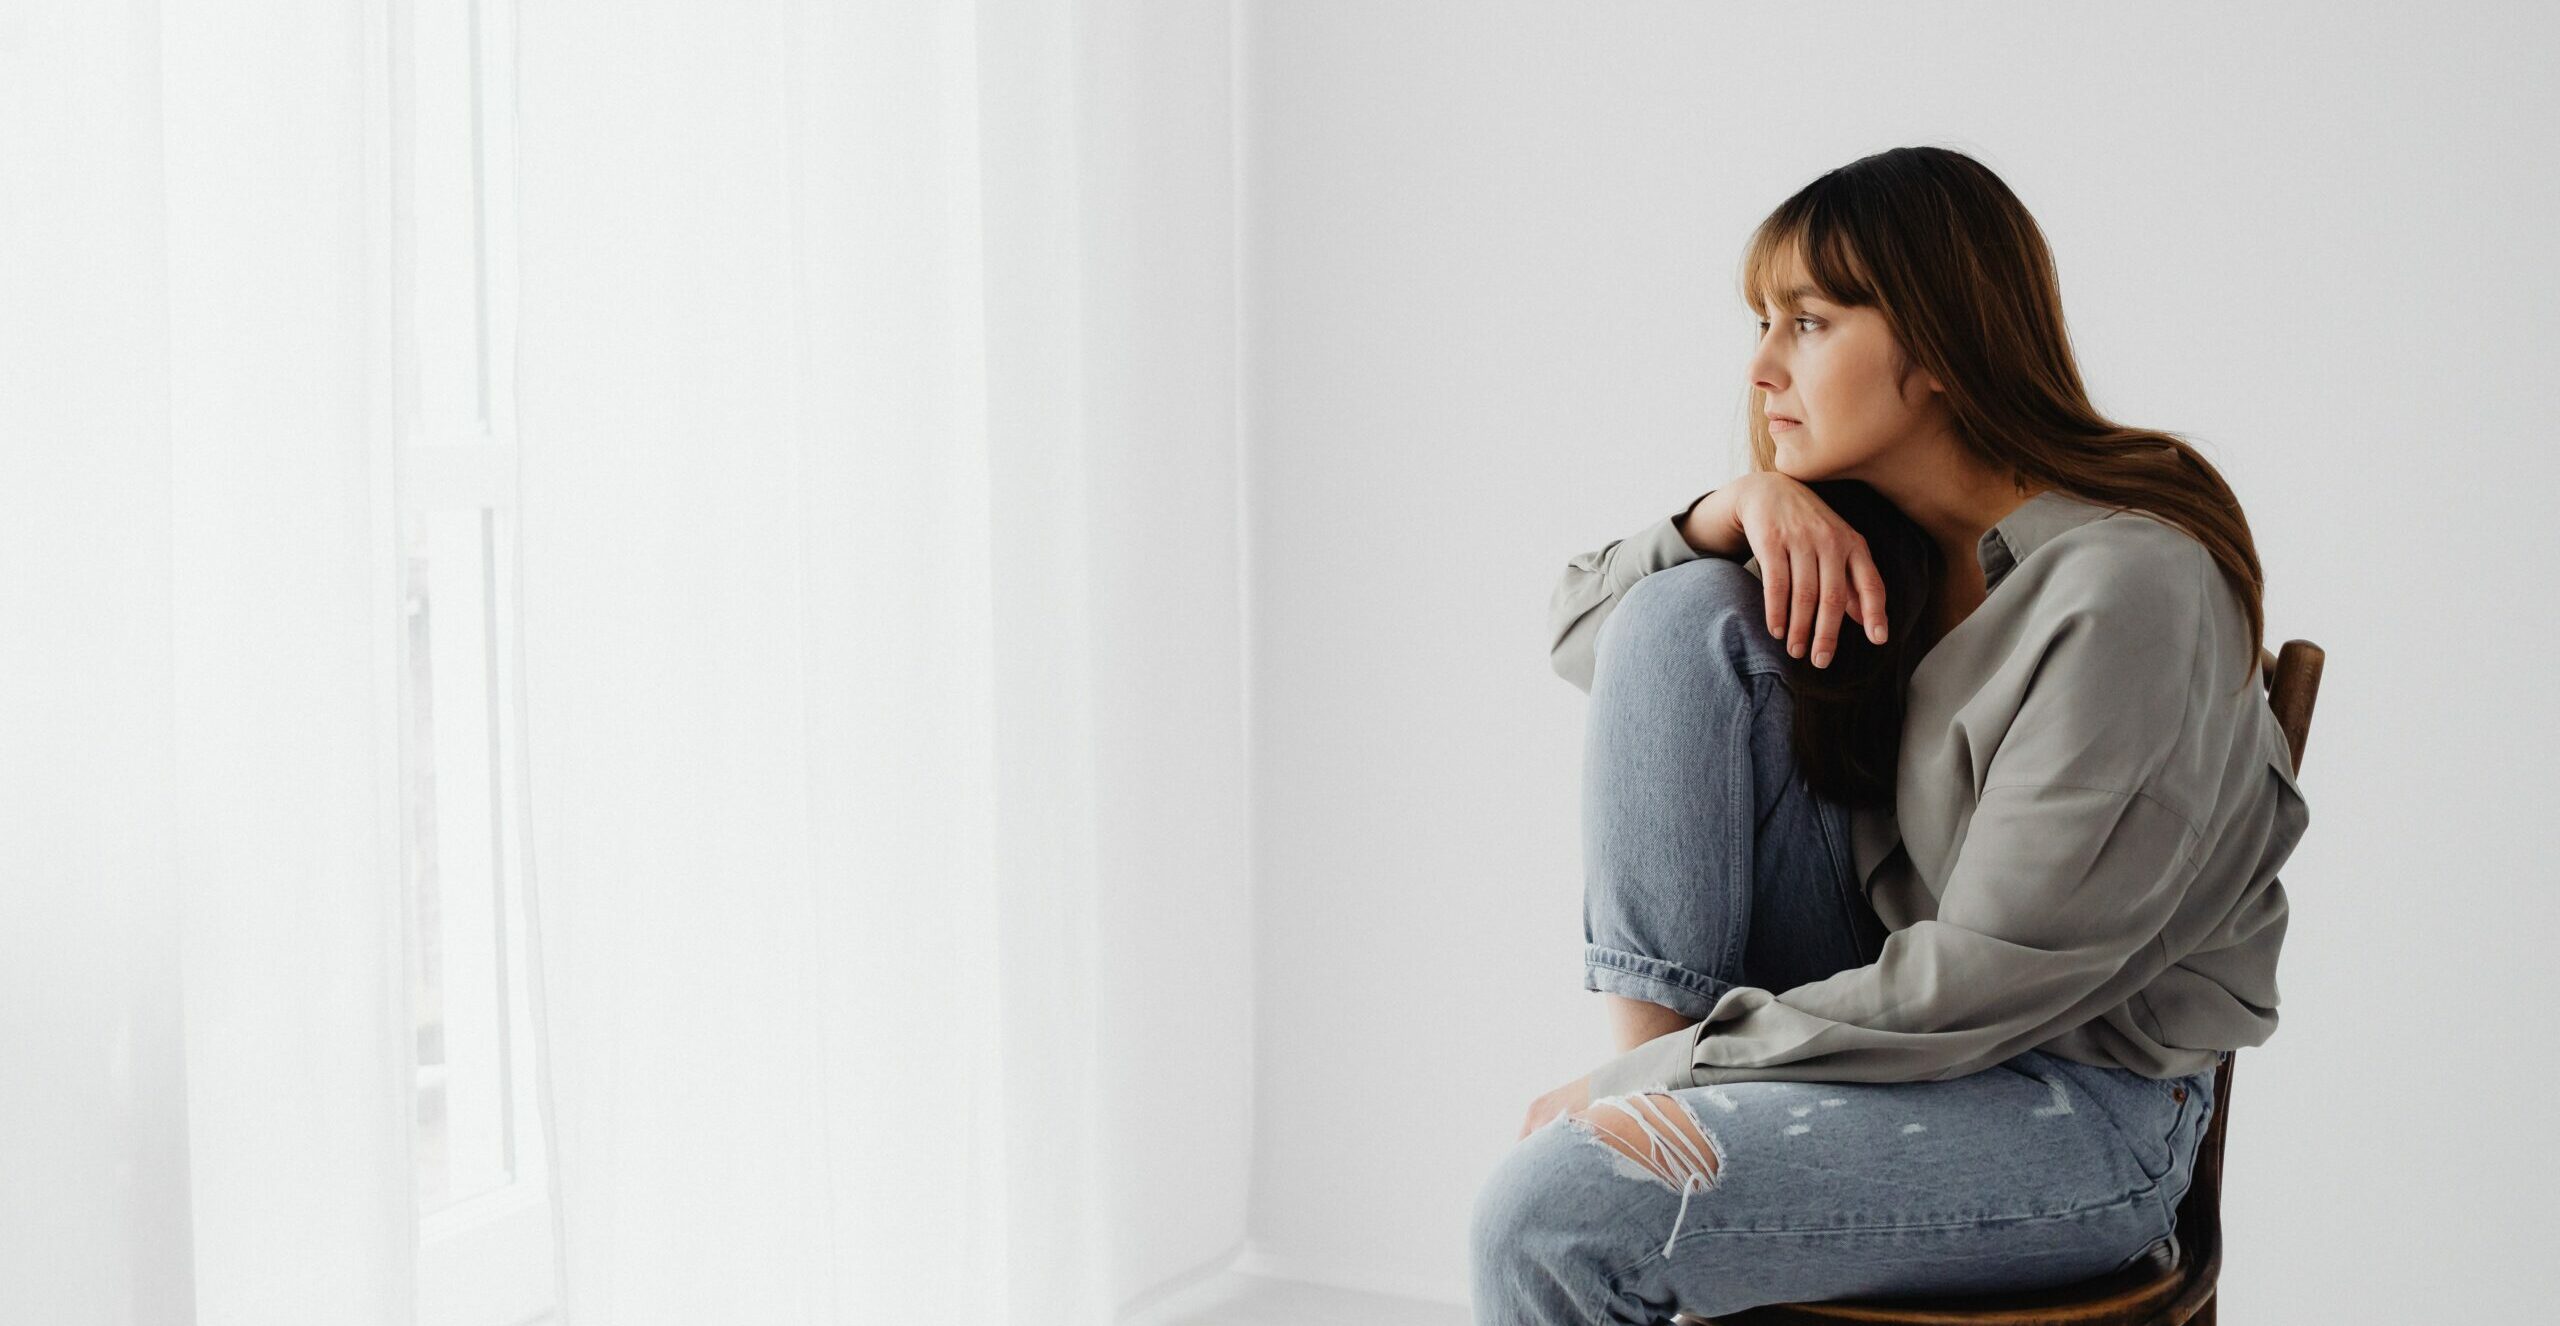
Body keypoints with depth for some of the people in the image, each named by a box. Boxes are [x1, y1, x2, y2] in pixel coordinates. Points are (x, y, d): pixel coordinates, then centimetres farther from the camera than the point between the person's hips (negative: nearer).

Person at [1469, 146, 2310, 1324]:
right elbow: (1581, 627, 9)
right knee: (1681, 613, -9)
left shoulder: (2123, 586, -20)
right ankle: (1653, 1067, -9)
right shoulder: (1869, 538, 4)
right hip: (1878, 1007, 8)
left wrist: (1648, 1085, -18)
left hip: (2084, 1105, -8)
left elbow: (1986, 978, -22)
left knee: (1551, 1214, -29)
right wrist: (1739, 506, -11)